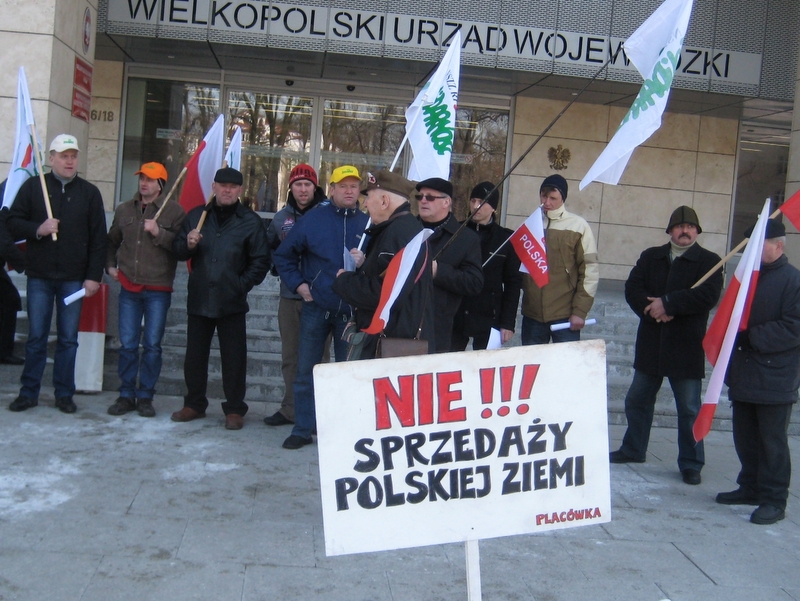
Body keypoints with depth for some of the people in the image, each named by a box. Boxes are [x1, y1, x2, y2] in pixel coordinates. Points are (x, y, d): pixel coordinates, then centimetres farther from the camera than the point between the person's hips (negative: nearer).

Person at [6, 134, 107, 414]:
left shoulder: (90, 192, 5)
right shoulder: (33, 186, 5)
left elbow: (98, 239, 2)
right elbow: (13, 223, 4)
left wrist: (94, 276, -4)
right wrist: (37, 229, -16)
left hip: (73, 278, 0)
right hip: (39, 276, 0)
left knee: (68, 339, 5)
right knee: (36, 337, 5)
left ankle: (64, 394, 14)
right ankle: (29, 392, 15)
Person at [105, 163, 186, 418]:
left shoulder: (174, 211, -2)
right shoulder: (124, 210, 11)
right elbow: (112, 241, 25)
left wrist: (159, 233, -20)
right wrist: (110, 266, 12)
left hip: (158, 290, -3)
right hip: (129, 287, 3)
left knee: (152, 346, 1)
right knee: (127, 344, 5)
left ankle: (145, 396, 11)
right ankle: (126, 395, 15)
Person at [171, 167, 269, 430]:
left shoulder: (250, 221, 0)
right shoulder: (196, 216, 9)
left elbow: (261, 261, 1)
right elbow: (177, 251, 12)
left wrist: (243, 285, -8)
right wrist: (188, 245, -10)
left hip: (232, 302, -3)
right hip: (199, 299, 3)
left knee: (234, 358, 1)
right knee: (194, 355, 11)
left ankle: (234, 409, 11)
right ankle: (194, 404, 25)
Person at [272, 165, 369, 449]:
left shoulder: (368, 224, -1)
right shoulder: (313, 219, -1)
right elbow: (283, 255, 7)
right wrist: (298, 284, 0)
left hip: (351, 311, 0)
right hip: (316, 307, 0)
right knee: (306, 371, 5)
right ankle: (303, 429, 16)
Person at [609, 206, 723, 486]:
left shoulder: (709, 261, -2)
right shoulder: (651, 256, 10)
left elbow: (707, 296, -17)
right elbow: (632, 288, -1)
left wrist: (668, 303, -19)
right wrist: (652, 310, -18)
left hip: (686, 347, -4)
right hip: (651, 344, 5)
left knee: (689, 409, 2)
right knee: (637, 399, 15)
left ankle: (691, 464, 13)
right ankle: (633, 450, 32)